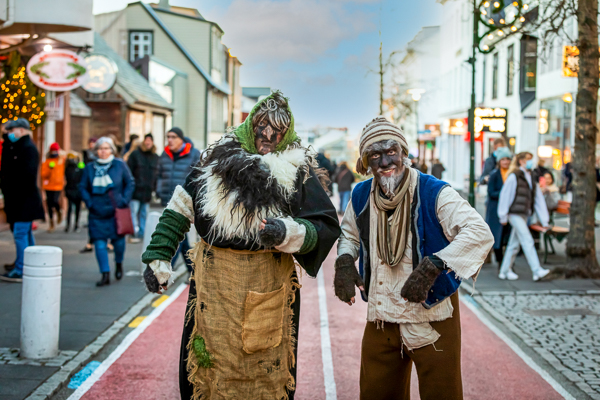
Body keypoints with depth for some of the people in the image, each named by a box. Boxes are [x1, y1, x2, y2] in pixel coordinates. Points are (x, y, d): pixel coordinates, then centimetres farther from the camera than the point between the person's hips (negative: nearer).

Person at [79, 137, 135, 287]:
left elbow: (130, 183, 5)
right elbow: (83, 187, 11)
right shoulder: (90, 168, 5)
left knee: (118, 240, 6)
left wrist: (124, 200, -5)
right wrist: (89, 202, -2)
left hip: (116, 211, -1)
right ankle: (105, 275, 0)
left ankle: (119, 264, 37)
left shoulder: (120, 165, 0)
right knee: (99, 242, -4)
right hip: (97, 213, 1)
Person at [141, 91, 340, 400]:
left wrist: (288, 232, -24)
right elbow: (178, 212, 9)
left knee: (264, 372, 6)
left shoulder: (298, 172, -2)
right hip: (213, 283, 2)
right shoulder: (216, 160, 5)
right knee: (210, 365, 10)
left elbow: (326, 228, -7)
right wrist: (158, 259, 4)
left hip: (267, 287, -2)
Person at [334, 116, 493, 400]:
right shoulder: (360, 196, 1)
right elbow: (349, 233, 22)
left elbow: (480, 233, -27)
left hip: (432, 318, -5)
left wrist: (432, 266, -37)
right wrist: (344, 261, -1)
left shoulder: (434, 193, -16)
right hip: (381, 318, 5)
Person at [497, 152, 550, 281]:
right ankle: (537, 271, -16)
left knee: (514, 244, 11)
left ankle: (505, 271, 18)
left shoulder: (531, 179, 14)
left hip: (524, 215, 7)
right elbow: (505, 195, -8)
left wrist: (544, 220, 9)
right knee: (527, 241, -13)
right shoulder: (514, 177, -7)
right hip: (515, 214, -7)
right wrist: (503, 216, -9)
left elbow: (539, 199, 13)